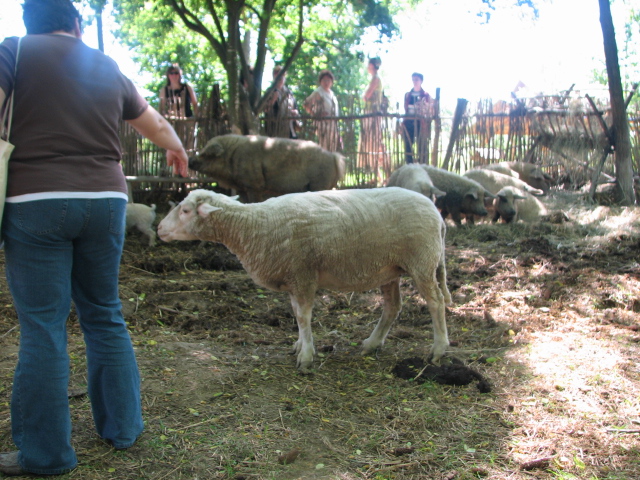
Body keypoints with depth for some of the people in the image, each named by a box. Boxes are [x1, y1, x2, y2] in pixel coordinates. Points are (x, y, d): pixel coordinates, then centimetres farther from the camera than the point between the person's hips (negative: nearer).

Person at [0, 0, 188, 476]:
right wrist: (177, 150, 48)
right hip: (106, 201, 4)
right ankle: (123, 426, 24)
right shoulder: (109, 68, 16)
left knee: (43, 326, 2)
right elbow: (156, 123, 29)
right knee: (106, 316, 15)